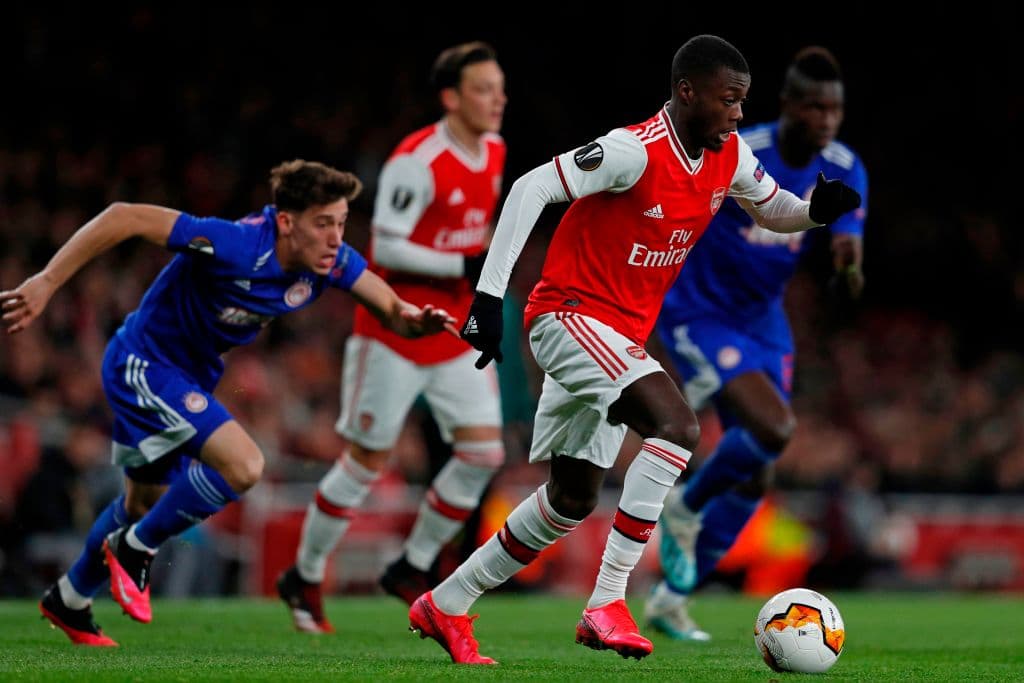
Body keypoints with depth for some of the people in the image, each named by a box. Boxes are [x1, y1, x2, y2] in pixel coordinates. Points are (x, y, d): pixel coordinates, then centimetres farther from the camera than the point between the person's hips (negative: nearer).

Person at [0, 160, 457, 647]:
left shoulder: (330, 261, -13)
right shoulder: (237, 246, -34)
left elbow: (391, 311, -6)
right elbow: (124, 218, -33)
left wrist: (415, 319, -31)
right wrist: (46, 282, -34)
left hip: (190, 377, 9)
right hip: (144, 363, -9)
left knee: (146, 505, 24)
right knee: (243, 465, -25)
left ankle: (68, 601, 45)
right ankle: (134, 549, -4)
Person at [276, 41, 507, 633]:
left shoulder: (494, 151, 6)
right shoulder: (417, 162, -20)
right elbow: (386, 248, -22)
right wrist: (464, 265, -26)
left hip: (455, 334, 7)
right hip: (395, 333, -7)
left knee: (483, 453, -3)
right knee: (368, 461, 0)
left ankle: (413, 568, 14)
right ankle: (305, 578, 17)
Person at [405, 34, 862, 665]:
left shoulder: (730, 156, 2)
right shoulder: (636, 150, -22)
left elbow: (774, 210, 19)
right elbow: (531, 188, -22)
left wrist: (818, 208, -6)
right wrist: (489, 293, -26)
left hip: (619, 338, 9)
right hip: (570, 315, -9)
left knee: (573, 501, 14)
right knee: (678, 425, -28)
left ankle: (445, 606, 27)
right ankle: (608, 602, -26)